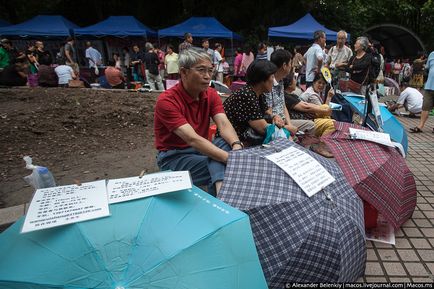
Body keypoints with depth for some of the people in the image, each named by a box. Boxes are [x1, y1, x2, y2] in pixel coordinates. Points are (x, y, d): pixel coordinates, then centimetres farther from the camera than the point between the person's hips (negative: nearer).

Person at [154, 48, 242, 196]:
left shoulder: (211, 94, -2)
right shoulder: (166, 100, -22)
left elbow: (224, 124, -17)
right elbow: (192, 139, -32)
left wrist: (237, 146, -39)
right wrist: (229, 158, -41)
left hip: (200, 149, 6)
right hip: (173, 156, -5)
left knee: (224, 142, -27)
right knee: (221, 164, -28)